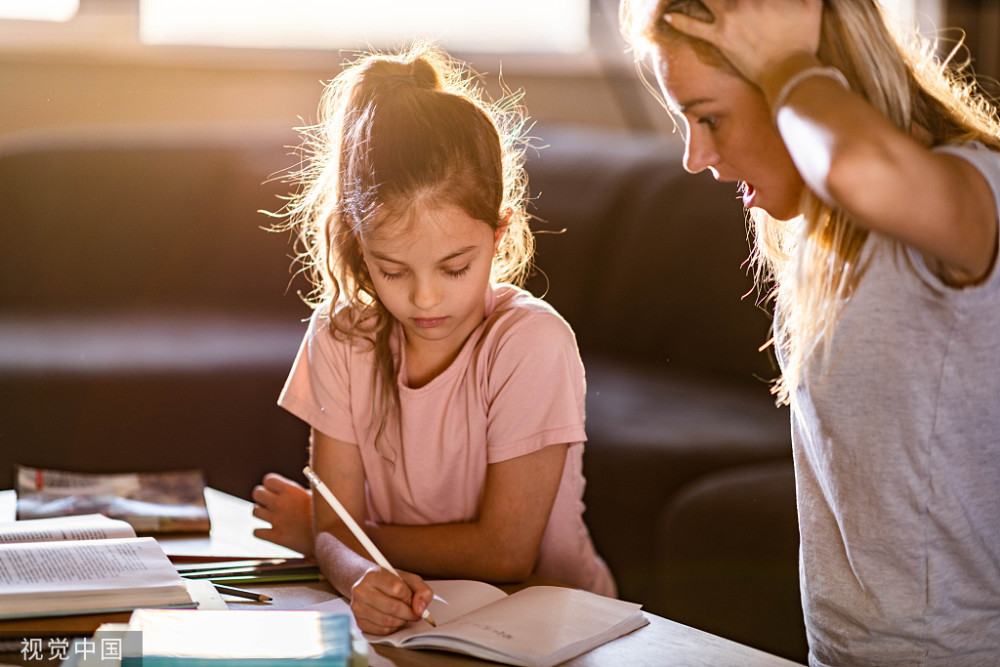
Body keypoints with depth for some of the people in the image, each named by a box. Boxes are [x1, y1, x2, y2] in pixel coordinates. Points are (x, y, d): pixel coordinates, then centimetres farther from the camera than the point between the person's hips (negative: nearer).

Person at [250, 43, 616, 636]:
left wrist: (318, 533, -7)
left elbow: (504, 552, -15)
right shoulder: (341, 334, -3)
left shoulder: (532, 343, -17)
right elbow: (339, 528, -7)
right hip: (410, 611, 4)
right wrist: (364, 576, -32)